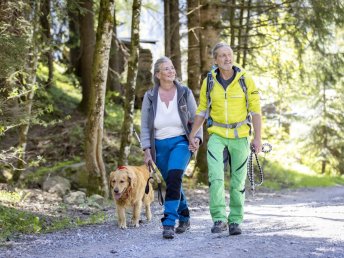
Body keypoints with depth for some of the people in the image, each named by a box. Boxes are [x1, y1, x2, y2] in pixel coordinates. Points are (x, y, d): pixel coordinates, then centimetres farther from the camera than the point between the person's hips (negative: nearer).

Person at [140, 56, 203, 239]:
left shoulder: (185, 93, 0)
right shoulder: (150, 96, 1)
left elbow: (195, 119, 5)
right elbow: (145, 126, 3)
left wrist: (197, 137, -12)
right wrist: (147, 151, -4)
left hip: (180, 142, -2)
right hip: (159, 146, 2)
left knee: (174, 177, -25)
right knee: (172, 183, 10)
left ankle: (169, 223, -25)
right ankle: (184, 218, 33)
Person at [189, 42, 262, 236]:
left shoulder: (245, 79, -5)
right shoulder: (209, 81, 0)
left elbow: (256, 109, -3)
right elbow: (202, 110, 10)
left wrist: (258, 137, -8)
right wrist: (192, 135, 7)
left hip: (240, 136, 0)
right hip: (217, 135, 1)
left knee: (238, 182, 6)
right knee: (216, 177, -16)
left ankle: (235, 221, 17)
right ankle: (219, 219, -13)